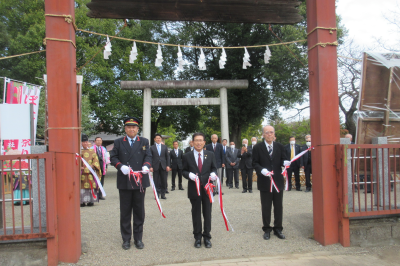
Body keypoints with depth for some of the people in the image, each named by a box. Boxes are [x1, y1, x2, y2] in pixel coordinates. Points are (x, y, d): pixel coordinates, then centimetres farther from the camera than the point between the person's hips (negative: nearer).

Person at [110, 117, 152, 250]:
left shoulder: (144, 142, 9)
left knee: (139, 211, 8)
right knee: (125, 211, 8)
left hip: (140, 181, 1)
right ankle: (126, 239, 20)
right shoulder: (118, 142, 7)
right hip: (124, 182, 0)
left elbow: (148, 156, 2)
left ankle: (138, 238, 20)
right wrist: (121, 166, -16)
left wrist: (146, 165, -19)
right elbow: (113, 158, 3)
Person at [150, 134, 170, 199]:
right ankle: (157, 194, 12)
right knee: (156, 181, 2)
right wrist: (150, 166, -7)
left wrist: (168, 165, 0)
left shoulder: (165, 147, 9)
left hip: (163, 166, 1)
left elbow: (167, 157, 8)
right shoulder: (152, 148, 4)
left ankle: (163, 194, 12)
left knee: (164, 181, 3)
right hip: (155, 167, -1)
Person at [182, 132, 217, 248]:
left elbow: (214, 168, 8)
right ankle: (197, 237, 23)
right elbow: (184, 171, 4)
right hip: (194, 188, -1)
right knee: (196, 213, 9)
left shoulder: (210, 155, 5)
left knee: (207, 213, 6)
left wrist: (213, 174, -13)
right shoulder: (187, 156, 1)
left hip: (207, 188, 1)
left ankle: (207, 236, 20)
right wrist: (189, 174, -17)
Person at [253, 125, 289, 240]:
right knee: (266, 207, 7)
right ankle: (267, 229, 21)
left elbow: (283, 160, 9)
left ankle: (278, 228, 24)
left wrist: (285, 162, -15)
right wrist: (262, 170, -20)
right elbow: (255, 163, -3)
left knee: (278, 206, 10)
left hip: (278, 180, 3)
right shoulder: (257, 148, -2)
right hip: (265, 181, -2)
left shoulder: (280, 147, 6)